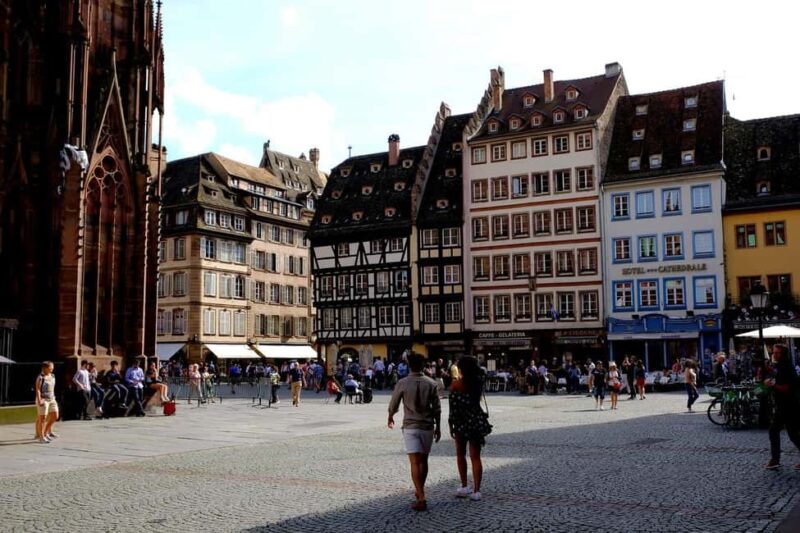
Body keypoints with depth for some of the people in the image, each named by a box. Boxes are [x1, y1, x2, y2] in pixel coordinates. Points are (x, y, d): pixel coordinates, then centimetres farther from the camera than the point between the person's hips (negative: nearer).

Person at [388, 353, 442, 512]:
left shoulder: (402, 383, -7)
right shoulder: (431, 384, -2)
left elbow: (393, 404, 4)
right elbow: (437, 408, 1)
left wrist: (390, 418, 23)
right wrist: (438, 427, 12)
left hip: (410, 427, -2)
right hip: (427, 426, 3)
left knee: (415, 462, -6)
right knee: (423, 460, 17)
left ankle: (421, 498, -14)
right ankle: (419, 491, 30)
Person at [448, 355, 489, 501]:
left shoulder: (457, 385, -12)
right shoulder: (479, 382, -2)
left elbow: (453, 407, -12)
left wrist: (451, 424, -2)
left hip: (461, 422, -2)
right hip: (477, 421, 2)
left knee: (461, 455, 16)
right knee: (475, 457, 6)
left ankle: (464, 486, 19)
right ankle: (476, 490, 2)